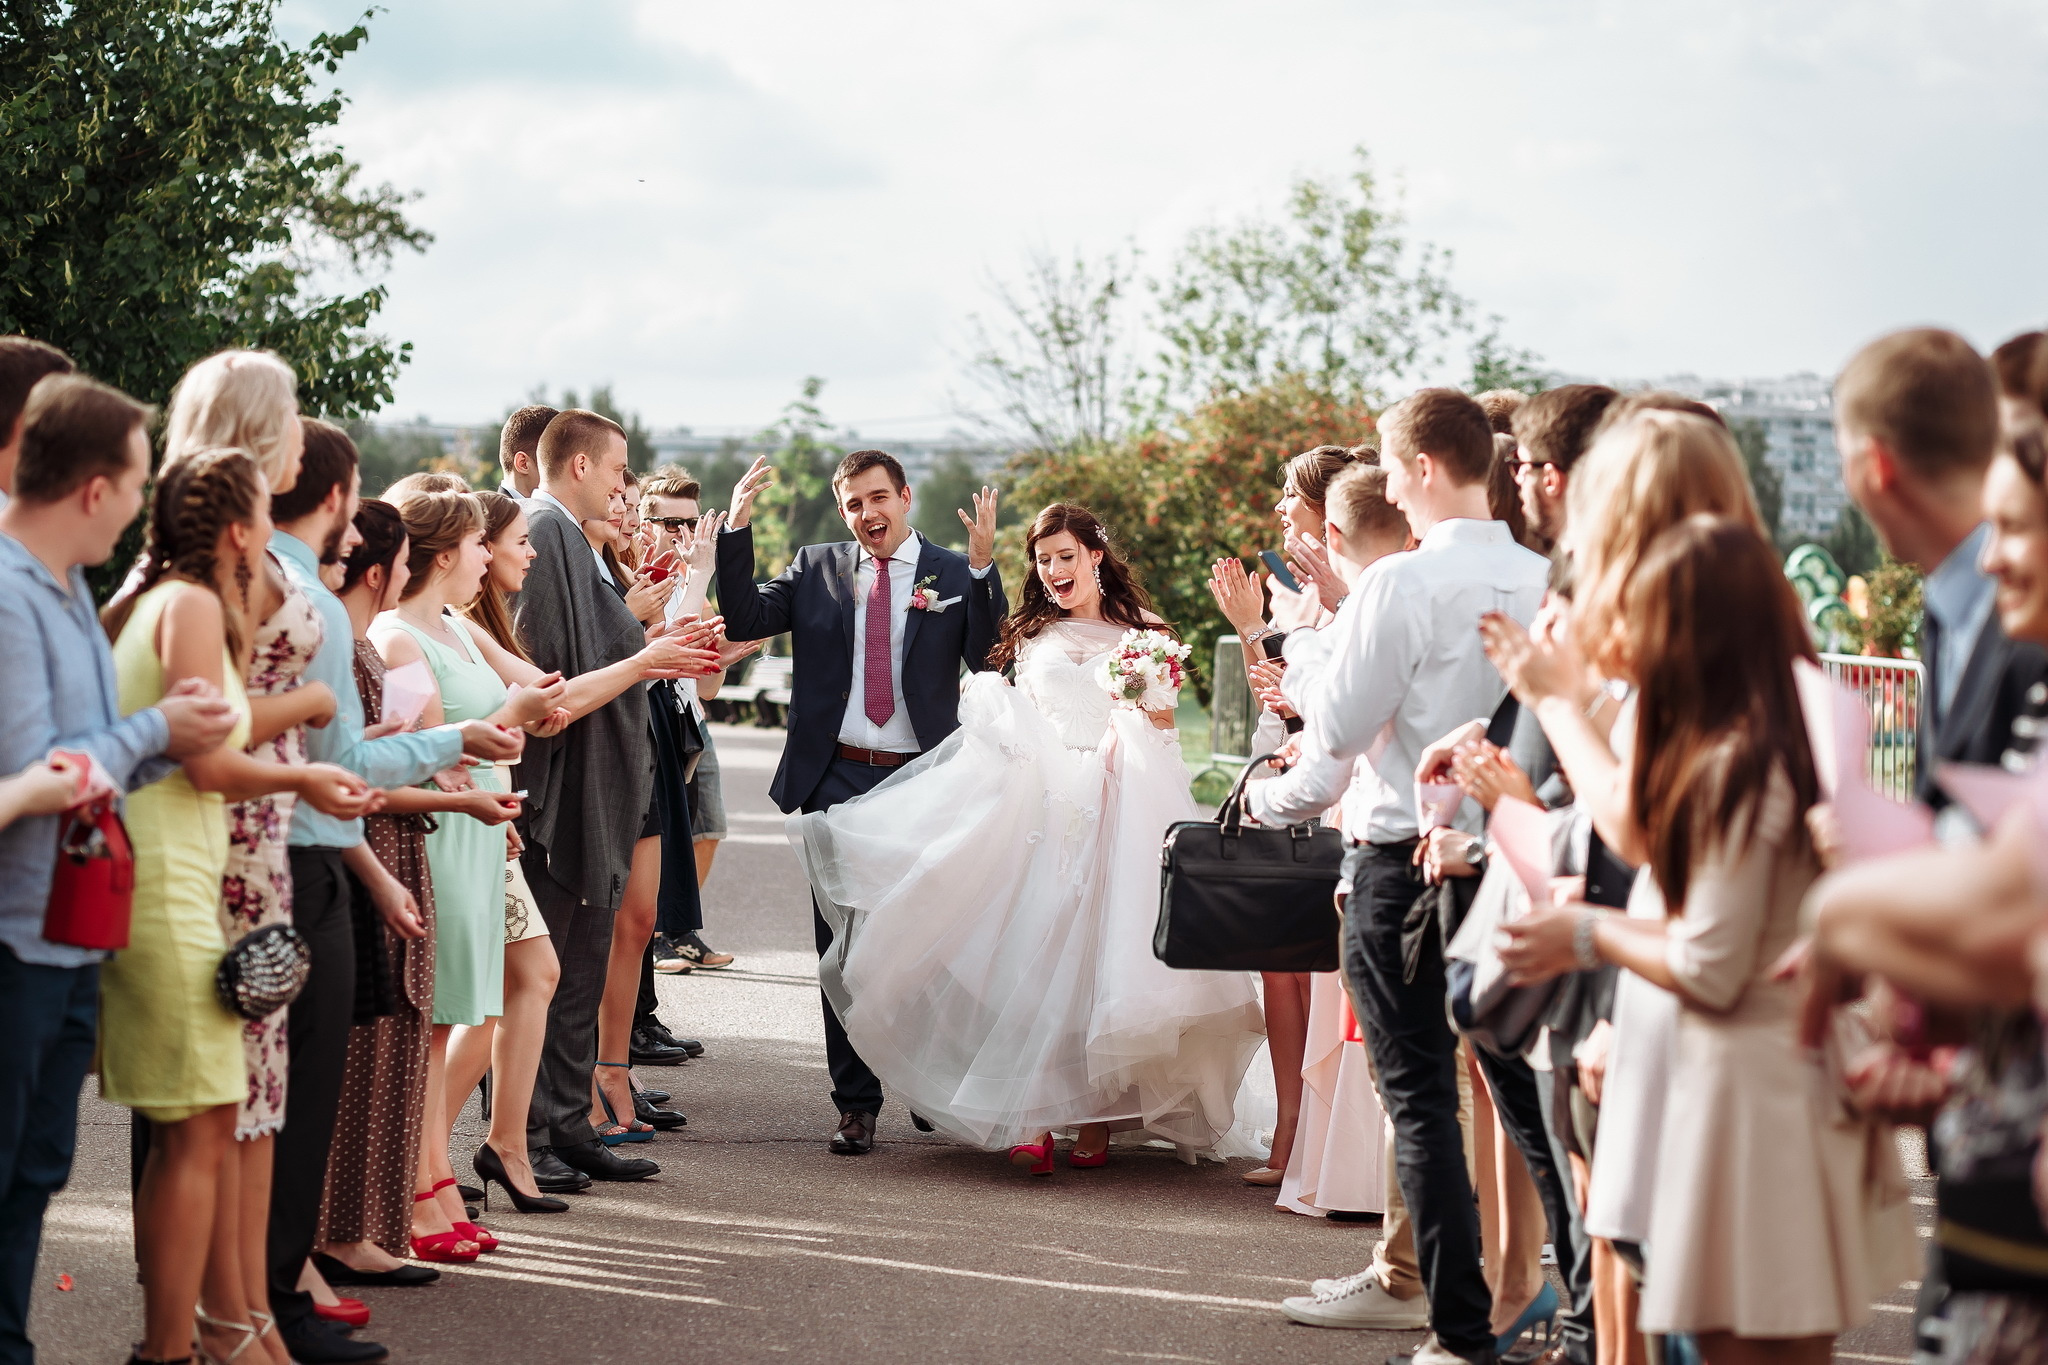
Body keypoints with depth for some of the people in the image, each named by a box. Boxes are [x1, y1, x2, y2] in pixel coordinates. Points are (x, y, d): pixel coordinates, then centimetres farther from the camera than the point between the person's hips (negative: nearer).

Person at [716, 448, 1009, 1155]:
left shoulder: (956, 574, 2)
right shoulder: (816, 568, 7)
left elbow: (991, 659, -9)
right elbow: (742, 620, -2)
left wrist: (984, 566, -20)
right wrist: (736, 530, -11)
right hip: (838, 782, 1)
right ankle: (857, 1103, 11)